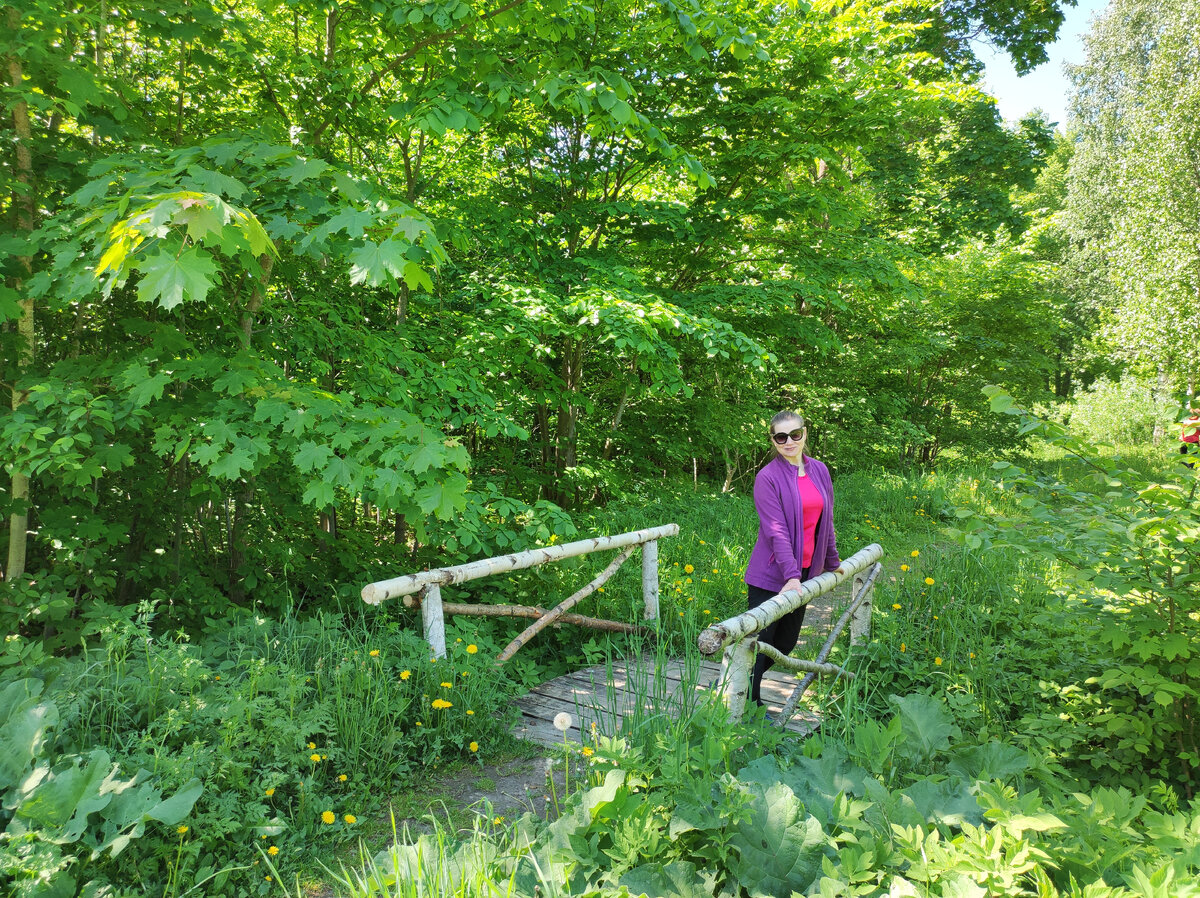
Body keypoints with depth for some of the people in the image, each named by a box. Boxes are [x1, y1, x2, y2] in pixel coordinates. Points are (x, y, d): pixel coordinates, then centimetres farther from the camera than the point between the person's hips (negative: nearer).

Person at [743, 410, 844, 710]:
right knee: (760, 641, -2)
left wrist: (832, 562, 24)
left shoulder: (819, 471, 6)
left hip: (804, 571, 7)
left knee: (786, 643, 15)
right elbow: (776, 530, -19)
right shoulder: (768, 477, -13)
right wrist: (791, 576, -26)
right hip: (771, 575, -7)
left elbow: (825, 521, 16)